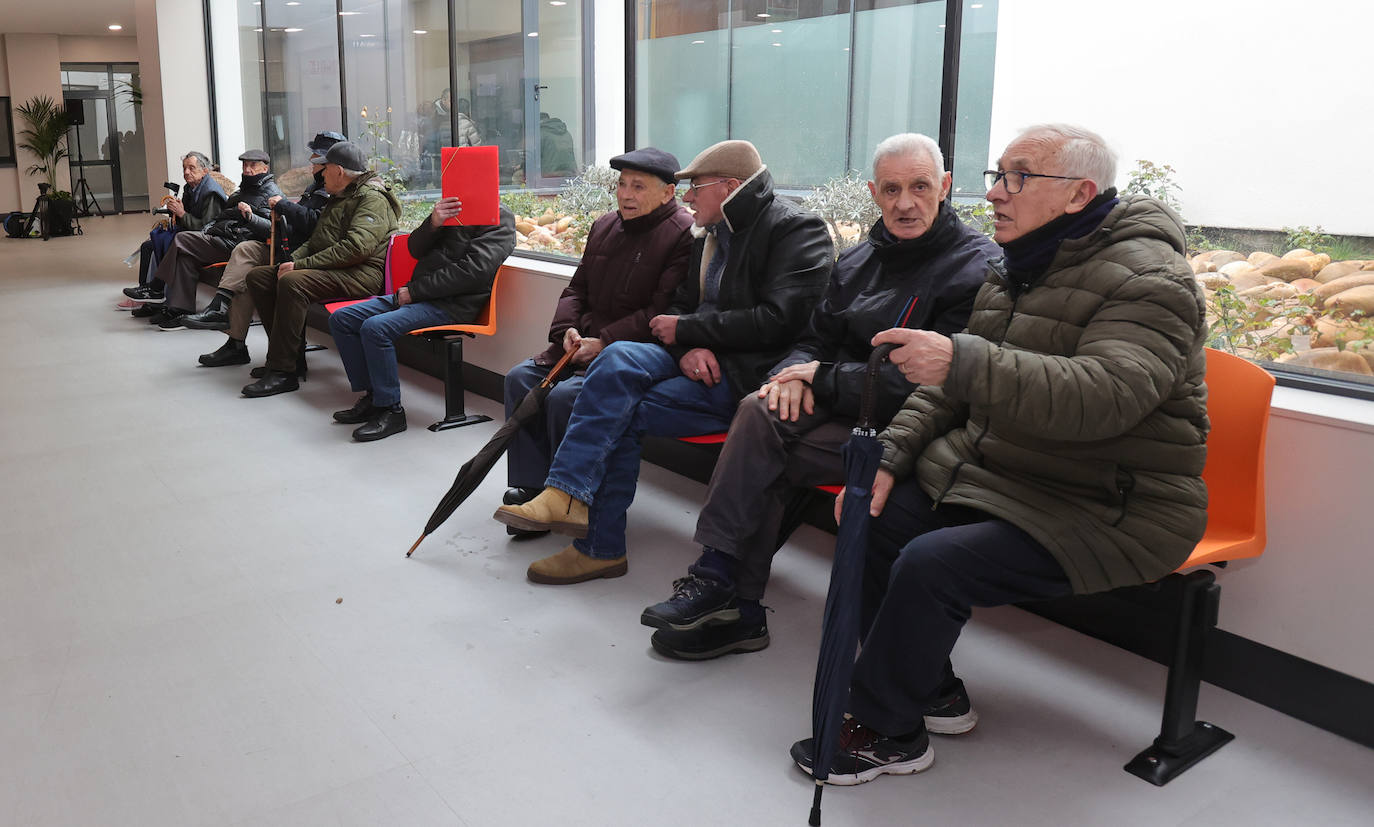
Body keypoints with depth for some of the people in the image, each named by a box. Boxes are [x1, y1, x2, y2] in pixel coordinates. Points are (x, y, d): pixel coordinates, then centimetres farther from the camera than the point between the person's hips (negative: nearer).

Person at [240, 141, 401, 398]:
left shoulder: (373, 199, -9)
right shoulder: (339, 198, 25)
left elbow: (356, 247, -23)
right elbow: (316, 240, 27)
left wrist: (302, 265, -21)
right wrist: (293, 259, 4)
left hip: (360, 274, -11)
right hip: (331, 269, 11)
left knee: (292, 282, -33)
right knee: (257, 276, 2)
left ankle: (283, 372, -29)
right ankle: (292, 356, 1)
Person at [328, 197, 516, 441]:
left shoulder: (499, 218, -6)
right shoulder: (450, 209, 20)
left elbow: (473, 270, -18)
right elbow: (415, 250, 15)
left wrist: (414, 291, -15)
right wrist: (433, 223, -8)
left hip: (451, 304, -9)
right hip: (418, 295, 9)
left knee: (375, 327, -28)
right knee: (341, 320, 2)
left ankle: (391, 411, -15)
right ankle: (371, 396, 7)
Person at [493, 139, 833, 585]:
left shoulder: (798, 230, -7)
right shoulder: (710, 237, 20)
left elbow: (777, 320, -18)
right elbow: (681, 306, 16)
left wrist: (686, 329, -11)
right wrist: (689, 348, -10)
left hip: (749, 374, -7)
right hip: (700, 360, 7)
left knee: (620, 413, -21)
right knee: (619, 358, -22)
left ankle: (600, 546, -14)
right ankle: (566, 497, -22)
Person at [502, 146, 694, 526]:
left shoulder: (685, 235, -12)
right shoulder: (604, 227, 15)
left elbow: (664, 313, -18)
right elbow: (577, 288, 21)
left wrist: (604, 342, -19)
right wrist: (567, 329, 0)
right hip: (584, 343, 9)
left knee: (565, 396, -26)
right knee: (521, 377, -6)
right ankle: (531, 488, -4)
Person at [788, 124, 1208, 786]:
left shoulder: (1149, 281, -16)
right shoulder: (1017, 271, 12)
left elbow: (1102, 397, -34)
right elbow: (952, 386, 14)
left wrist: (963, 362, -44)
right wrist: (890, 458, 0)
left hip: (1105, 511, -9)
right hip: (991, 475, 9)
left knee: (930, 566, -25)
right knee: (871, 523, -5)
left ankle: (884, 731, -2)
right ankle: (935, 694, 11)